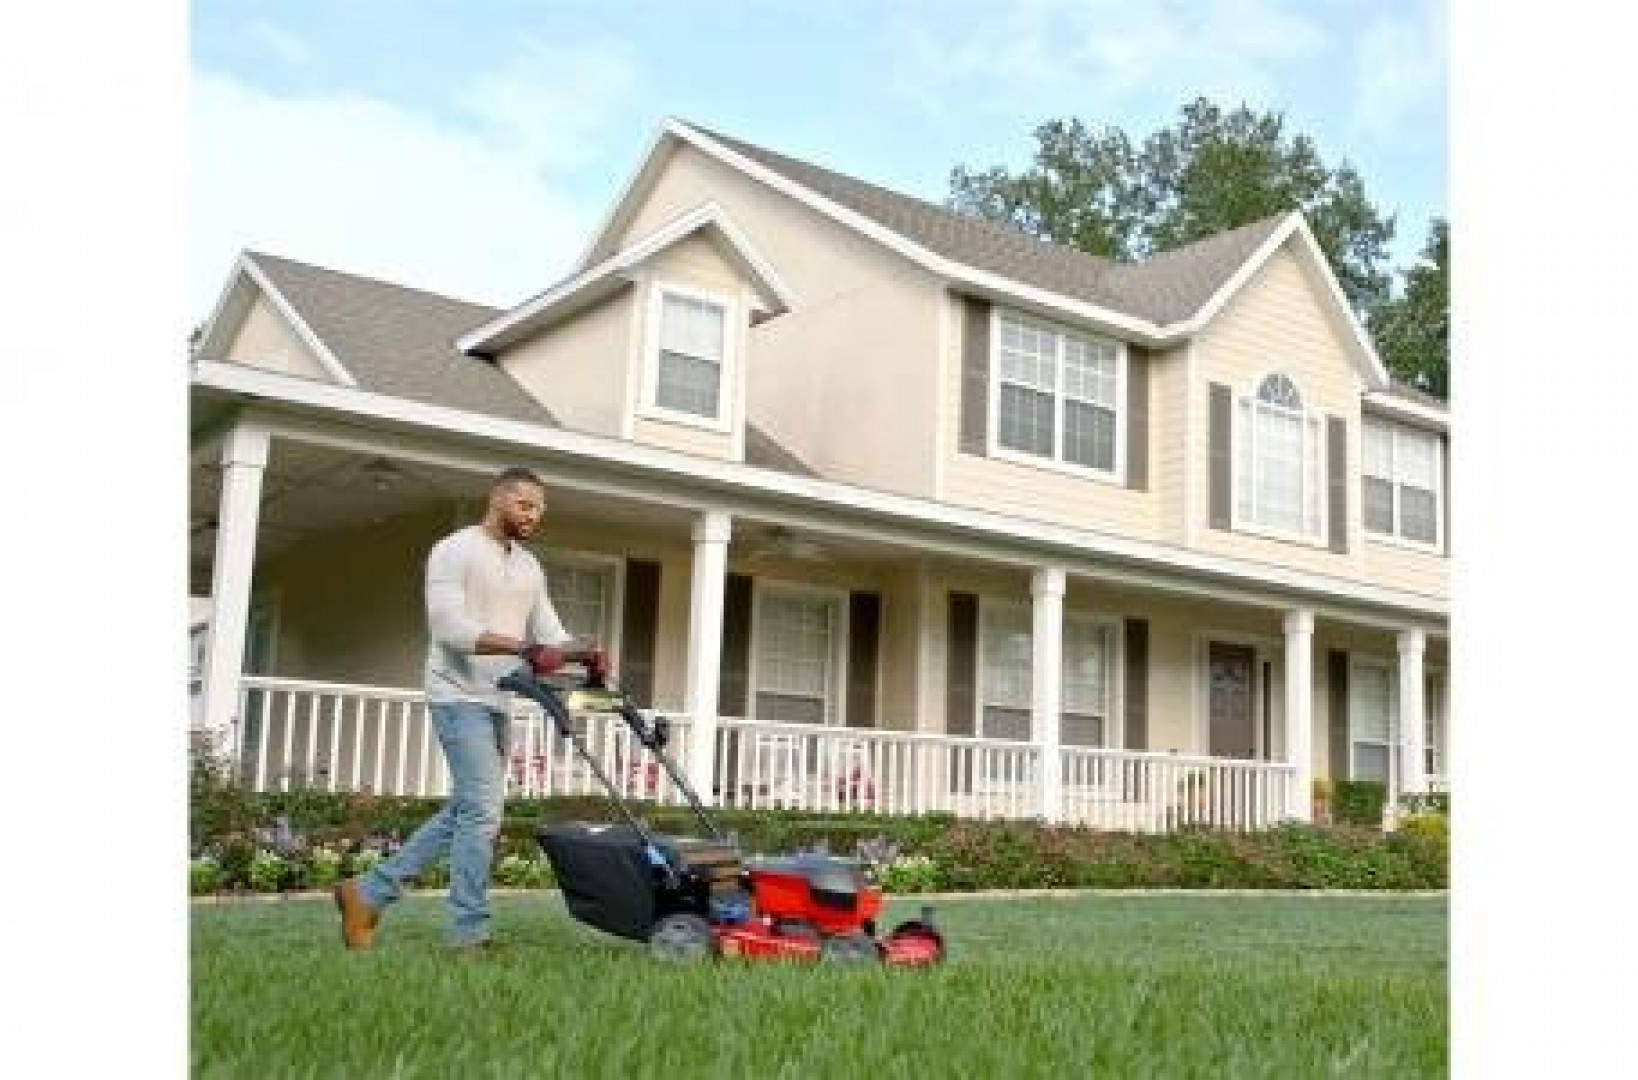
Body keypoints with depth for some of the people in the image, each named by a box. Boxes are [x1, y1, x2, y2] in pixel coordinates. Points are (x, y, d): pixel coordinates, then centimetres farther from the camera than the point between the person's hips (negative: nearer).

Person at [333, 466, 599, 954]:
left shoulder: (530, 568, 16)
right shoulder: (454, 551, -8)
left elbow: (549, 632, 10)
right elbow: (451, 629, -20)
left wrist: (580, 649, -12)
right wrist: (522, 647, -31)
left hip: (496, 704, 9)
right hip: (459, 698, -9)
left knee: (464, 812, 11)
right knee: (483, 810, -12)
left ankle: (368, 892, 20)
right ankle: (469, 935, -4)